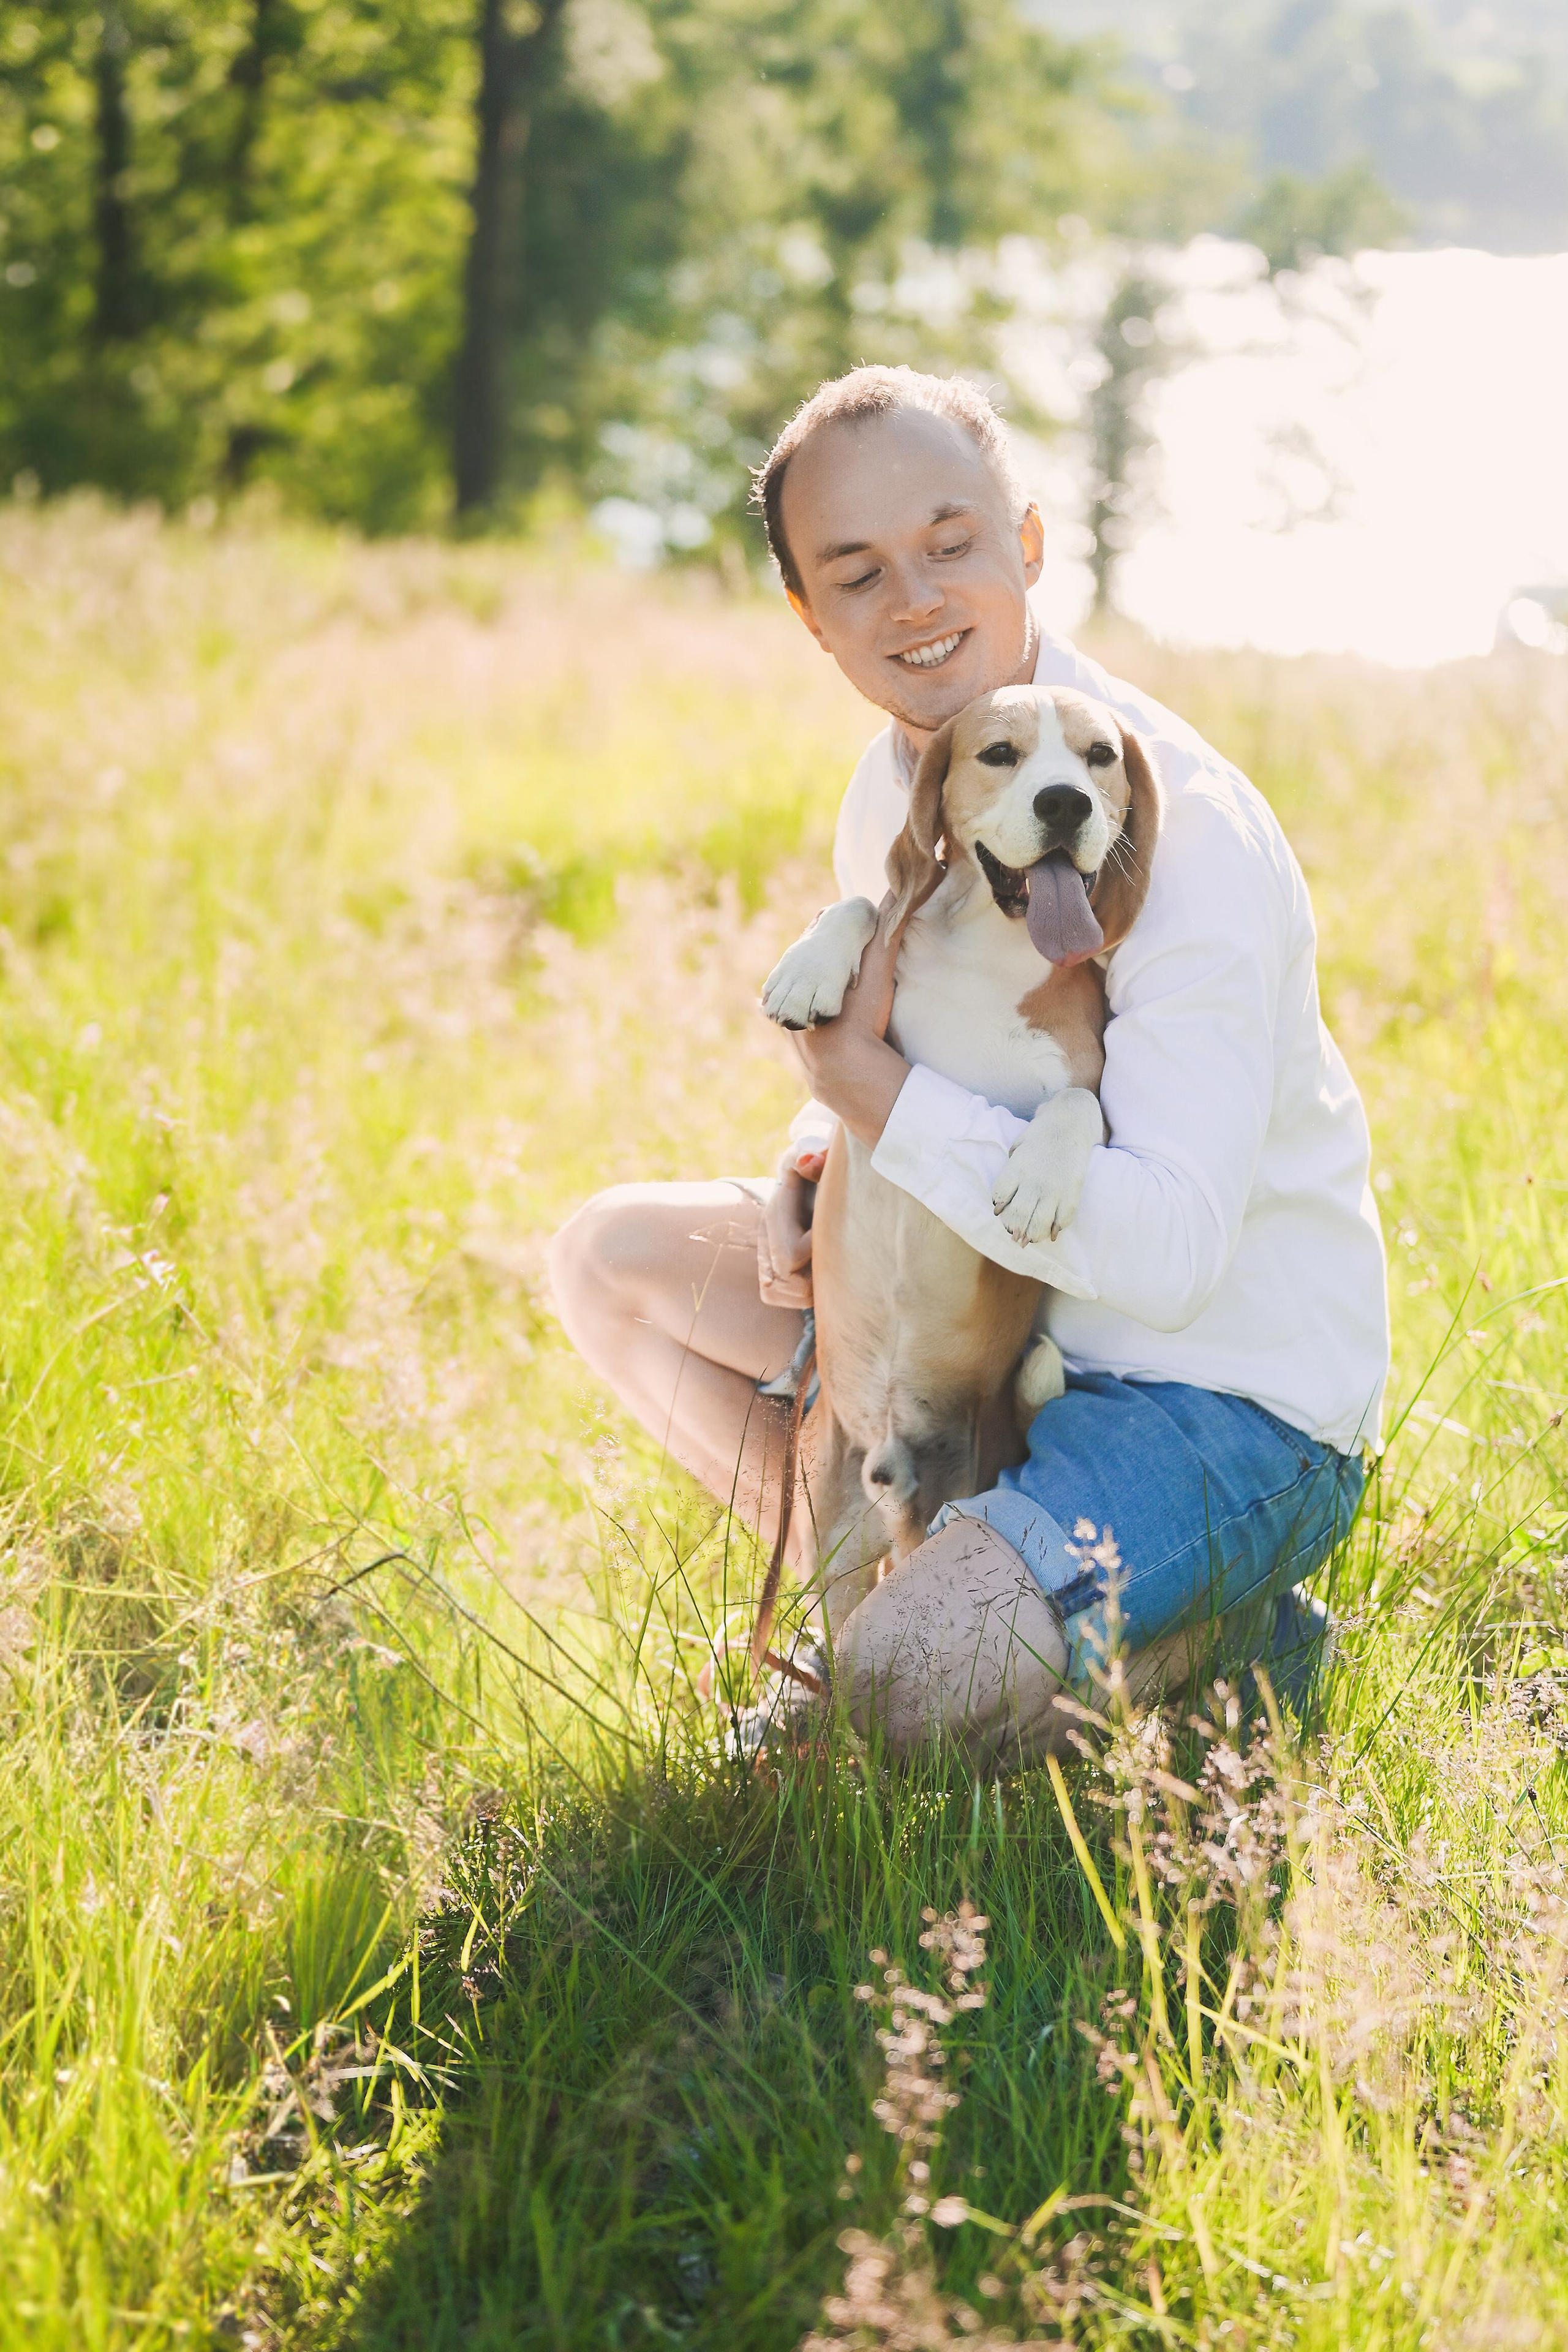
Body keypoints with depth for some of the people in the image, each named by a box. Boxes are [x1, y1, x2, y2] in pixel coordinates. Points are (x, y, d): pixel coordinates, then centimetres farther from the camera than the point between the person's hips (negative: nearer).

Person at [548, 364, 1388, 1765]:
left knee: (918, 1683, -31)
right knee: (614, 1258, 10)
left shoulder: (1185, 823, -25)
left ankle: (1215, 1633, -1)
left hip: (1234, 1394, -8)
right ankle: (910, 1579, 5)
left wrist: (875, 1088, -26)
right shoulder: (896, 794, 2)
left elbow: (1168, 1248, -32)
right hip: (1002, 1324, 9)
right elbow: (868, 1058, 19)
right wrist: (808, 1173, -5)